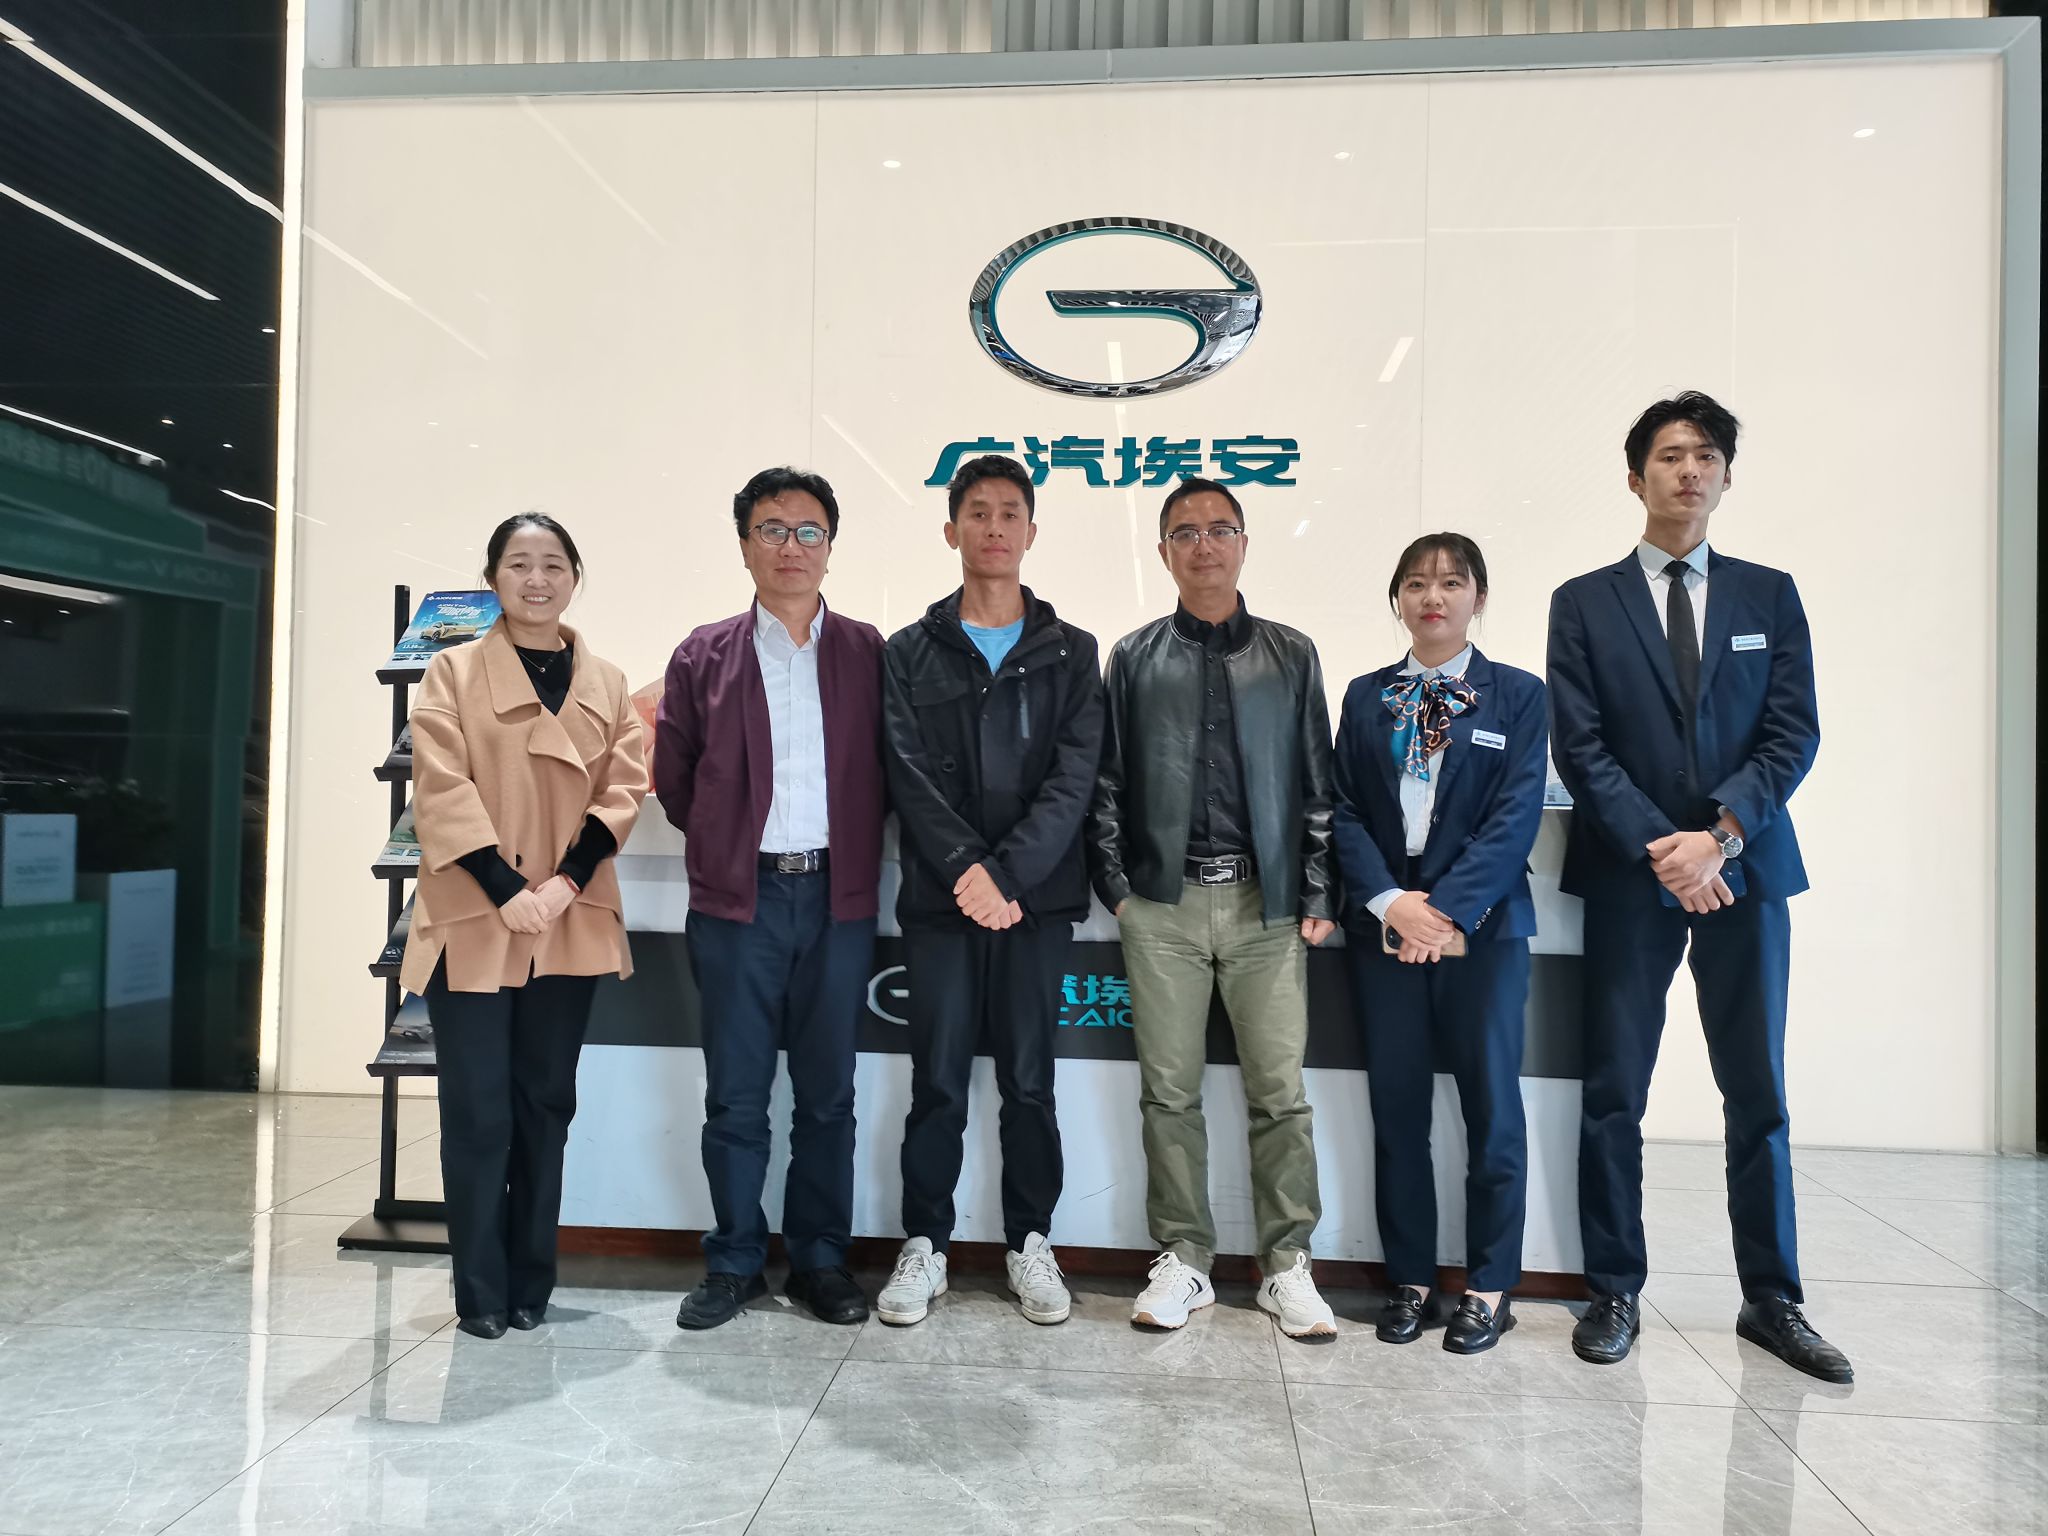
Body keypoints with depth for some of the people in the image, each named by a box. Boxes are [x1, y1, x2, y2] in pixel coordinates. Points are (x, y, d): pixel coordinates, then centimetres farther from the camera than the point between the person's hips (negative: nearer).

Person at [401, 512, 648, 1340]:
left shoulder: (606, 683, 10)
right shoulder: (452, 672, 2)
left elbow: (623, 786, 2)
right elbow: (444, 793, -7)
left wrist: (567, 881, -11)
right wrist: (508, 891, -16)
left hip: (570, 926, 3)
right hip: (472, 923, -3)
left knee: (546, 1102, 10)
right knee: (479, 1111, 0)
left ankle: (531, 1283, 21)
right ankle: (480, 1290, 13)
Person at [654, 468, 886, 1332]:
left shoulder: (866, 652, 6)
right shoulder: (704, 656, 6)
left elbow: (883, 772, 8)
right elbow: (673, 775, 9)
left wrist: (851, 854, 3)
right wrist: (728, 840, 9)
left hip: (836, 898, 0)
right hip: (737, 900, 0)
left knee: (827, 1094, 9)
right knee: (735, 1095, 7)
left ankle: (820, 1260, 22)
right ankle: (734, 1262, 21)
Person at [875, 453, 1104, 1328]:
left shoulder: (1069, 654, 7)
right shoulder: (910, 653, 7)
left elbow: (1073, 779, -4)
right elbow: (910, 776, -4)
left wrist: (1006, 875, -16)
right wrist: (965, 870, -17)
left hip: (1038, 898, 0)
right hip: (939, 899, 0)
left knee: (1028, 1082, 8)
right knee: (937, 1083, 6)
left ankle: (1030, 1244, 23)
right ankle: (924, 1247, 20)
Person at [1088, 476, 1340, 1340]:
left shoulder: (1290, 656, 9)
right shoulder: (1134, 659, 9)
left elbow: (1316, 785, 6)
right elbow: (1107, 783, 8)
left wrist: (1318, 900, 1)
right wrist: (1116, 886, 1)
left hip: (1266, 903, 0)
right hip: (1162, 904, 1)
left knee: (1280, 1092, 2)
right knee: (1169, 1092, 6)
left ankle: (1287, 1265, 15)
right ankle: (1182, 1261, 18)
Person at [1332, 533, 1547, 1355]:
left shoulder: (1517, 696, 3)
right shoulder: (1365, 697, 10)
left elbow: (1515, 817, -6)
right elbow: (1346, 813, 3)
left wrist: (1450, 909, -17)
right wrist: (1391, 903, -11)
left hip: (1482, 926, -2)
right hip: (1385, 925, 2)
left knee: (1491, 1106, 4)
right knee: (1397, 1108, 7)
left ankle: (1490, 1288, 18)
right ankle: (1410, 1280, 19)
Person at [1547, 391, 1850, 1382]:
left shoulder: (1769, 596, 10)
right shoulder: (1584, 604, 5)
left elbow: (1793, 734, 1)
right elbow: (1579, 746, -4)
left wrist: (1720, 836, -13)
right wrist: (1659, 846, -13)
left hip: (1745, 870, 2)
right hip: (1628, 878, -1)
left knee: (1758, 1093, 8)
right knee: (1614, 1093, 4)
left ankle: (1771, 1299, 22)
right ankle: (1615, 1293, 16)